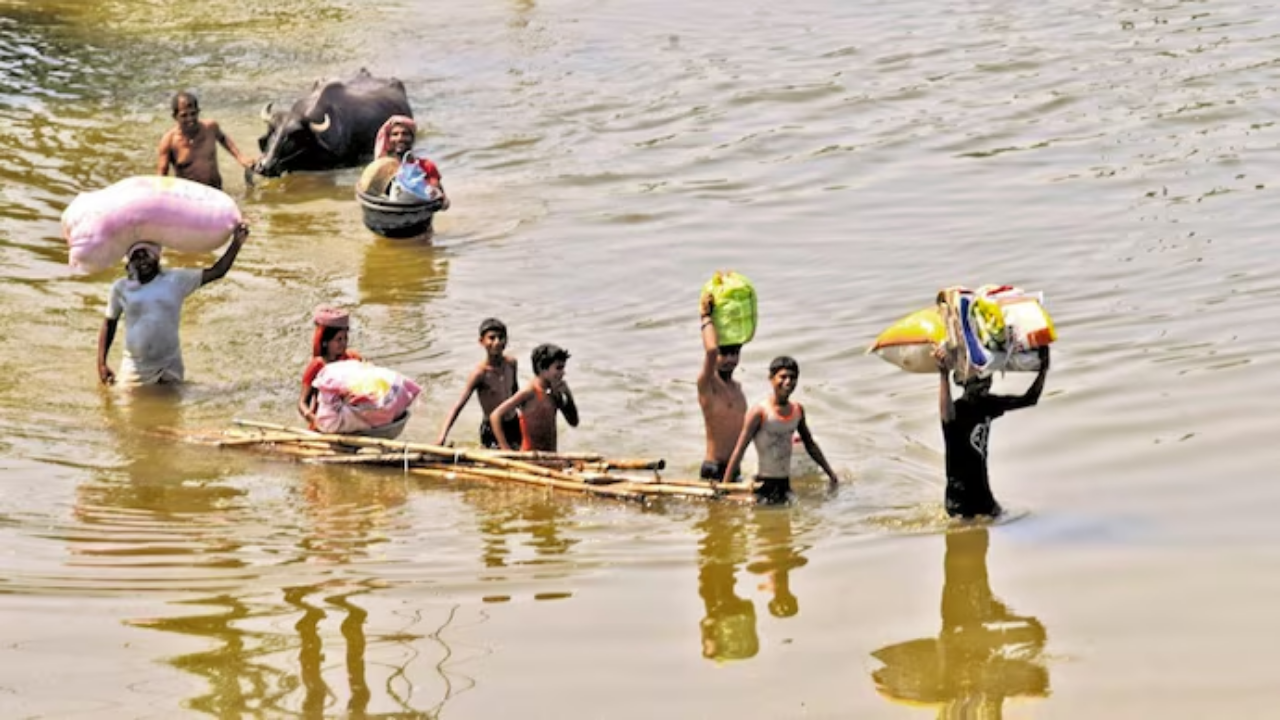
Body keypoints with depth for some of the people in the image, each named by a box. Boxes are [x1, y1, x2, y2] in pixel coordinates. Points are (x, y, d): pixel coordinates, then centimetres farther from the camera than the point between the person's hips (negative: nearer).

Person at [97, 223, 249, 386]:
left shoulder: (175, 281, 1)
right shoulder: (121, 288, 1)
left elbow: (216, 272, -1)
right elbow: (108, 324, 9)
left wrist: (236, 243, -10)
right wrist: (101, 363, 2)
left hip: (169, 367, 1)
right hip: (136, 370, -1)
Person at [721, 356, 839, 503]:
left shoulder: (797, 411, 6)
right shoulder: (760, 412, -12)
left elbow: (810, 445, 20)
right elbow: (739, 450, -13)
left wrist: (830, 473, 24)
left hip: (785, 484, 6)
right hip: (764, 484, -6)